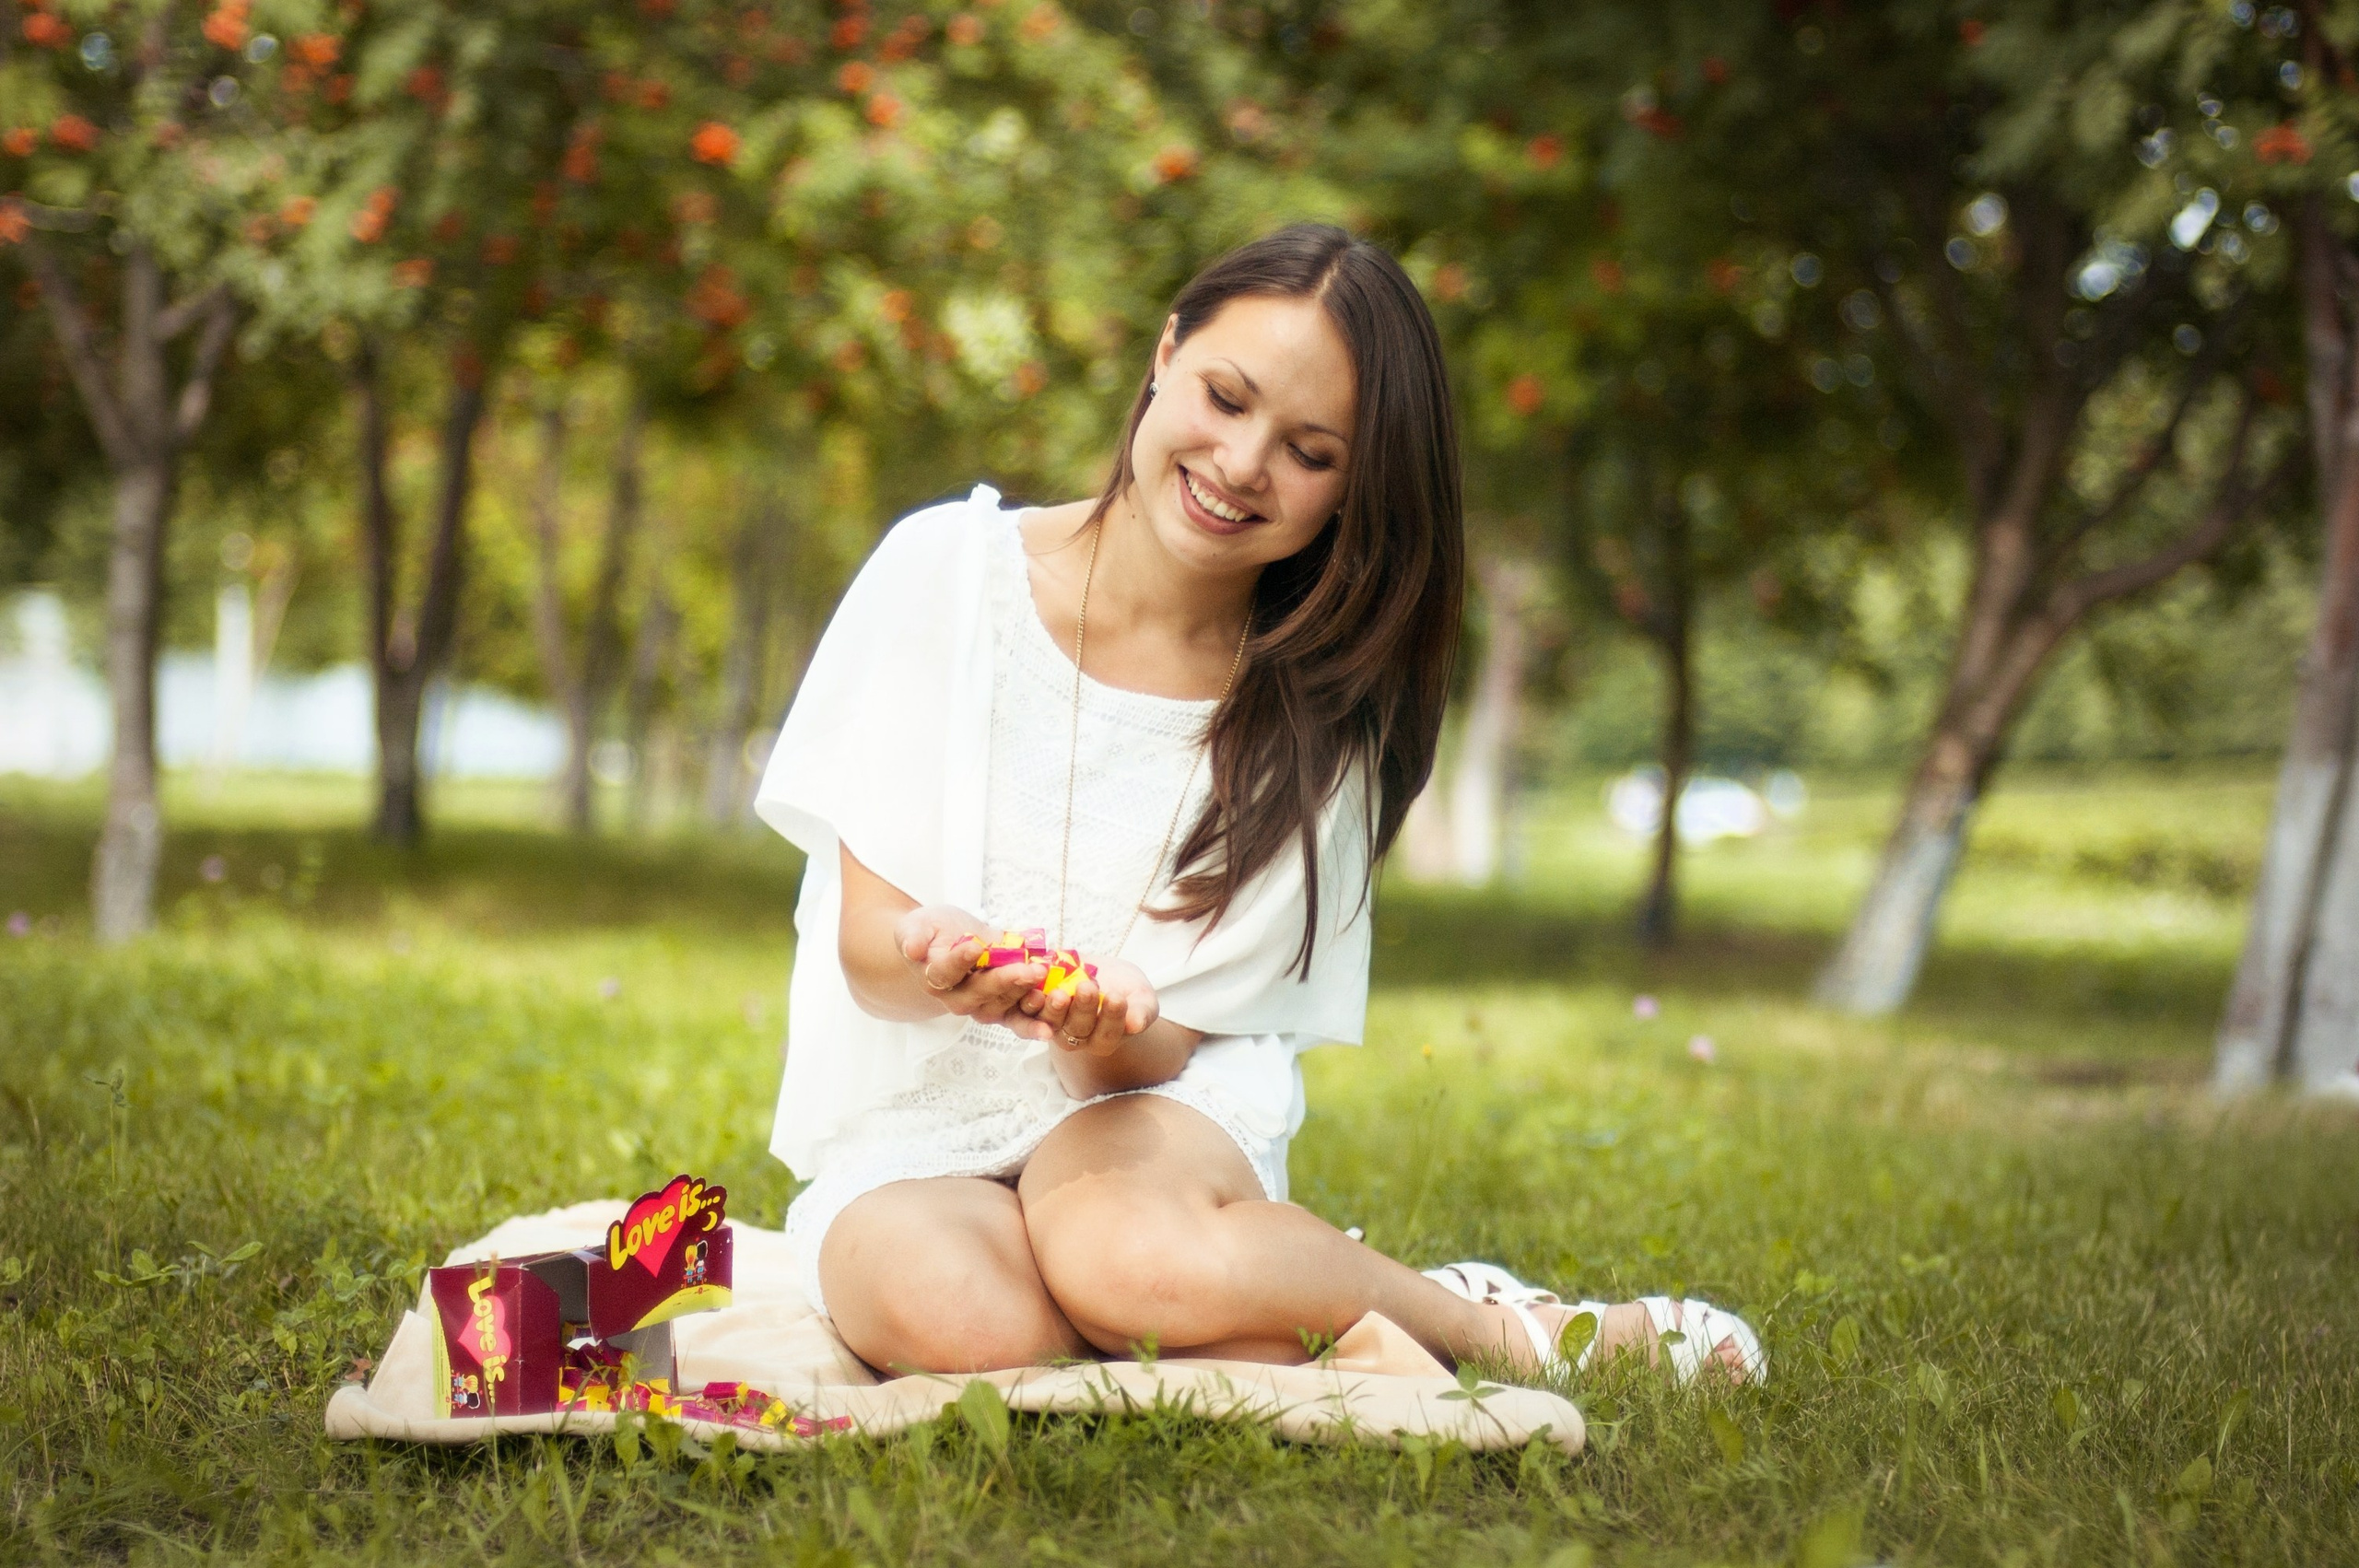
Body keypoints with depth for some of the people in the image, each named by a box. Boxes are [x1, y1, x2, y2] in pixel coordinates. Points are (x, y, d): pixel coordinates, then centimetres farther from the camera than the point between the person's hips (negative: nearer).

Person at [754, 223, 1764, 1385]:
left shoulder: (1318, 721, 0)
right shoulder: (949, 569, -4)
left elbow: (1171, 1051, -5)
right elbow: (865, 936, -6)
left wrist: (1112, 1034, -30)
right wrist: (941, 958, -31)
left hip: (1151, 1121, -1)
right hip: (906, 1142, 1)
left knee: (1139, 1257, -39)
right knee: (960, 1320, -36)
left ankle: (1499, 1325, -10)